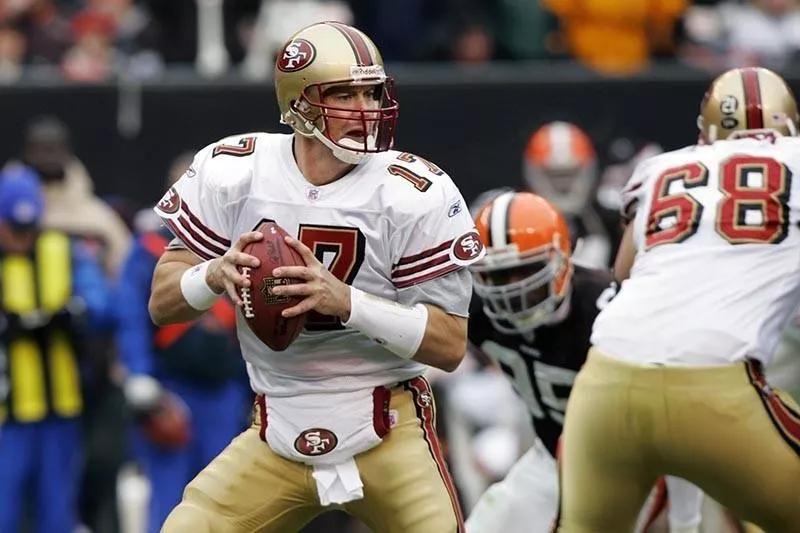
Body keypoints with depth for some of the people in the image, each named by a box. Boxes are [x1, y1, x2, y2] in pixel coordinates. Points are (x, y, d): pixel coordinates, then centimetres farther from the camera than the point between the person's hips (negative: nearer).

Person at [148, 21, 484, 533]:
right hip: (278, 433, 2)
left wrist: (347, 301, -27)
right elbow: (162, 303, 2)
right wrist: (215, 275, -22)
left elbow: (451, 345, -12)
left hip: (388, 431, -2)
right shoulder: (232, 172, -5)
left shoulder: (414, 194, -12)